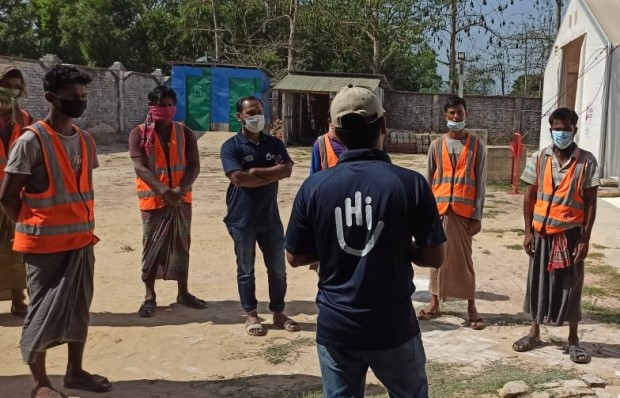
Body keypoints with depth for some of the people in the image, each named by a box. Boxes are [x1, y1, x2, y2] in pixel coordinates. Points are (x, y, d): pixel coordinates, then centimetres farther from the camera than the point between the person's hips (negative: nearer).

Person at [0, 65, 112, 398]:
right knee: (44, 310, 3)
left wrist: (84, 226, 11)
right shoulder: (32, 140, -14)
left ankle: (75, 371, 27)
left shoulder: (85, 140, 7)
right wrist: (32, 228, -2)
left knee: (79, 306, 13)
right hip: (45, 242, -6)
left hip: (81, 239, 7)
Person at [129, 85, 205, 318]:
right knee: (152, 247, 4)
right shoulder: (139, 134, -5)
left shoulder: (185, 134, 3)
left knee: (181, 246, 12)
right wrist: (164, 190, -29)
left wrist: (180, 189, -23)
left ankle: (183, 293, 25)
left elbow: (194, 166, -5)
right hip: (153, 200, -3)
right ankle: (150, 296, 16)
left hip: (181, 199, 3)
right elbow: (140, 167, -16)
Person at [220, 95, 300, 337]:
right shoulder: (231, 146, -6)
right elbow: (239, 178, -20)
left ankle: (278, 313, 25)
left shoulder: (274, 144, 7)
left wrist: (256, 171, -17)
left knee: (278, 268, 10)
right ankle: (251, 315, 21)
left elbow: (287, 170, -9)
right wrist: (272, 175, -12)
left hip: (270, 218, 4)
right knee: (246, 270, 7)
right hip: (242, 219, -4)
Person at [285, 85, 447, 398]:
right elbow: (435, 257, -6)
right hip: (393, 327, -1)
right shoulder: (410, 183, -12)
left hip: (335, 328, 1)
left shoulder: (314, 187, -8)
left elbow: (294, 257, 1)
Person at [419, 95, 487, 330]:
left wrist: (477, 215, -6)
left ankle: (471, 307, 11)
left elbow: (480, 183, -1)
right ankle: (434, 303, 19)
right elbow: (428, 181, 7)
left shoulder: (477, 146, 0)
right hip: (439, 209, 2)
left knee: (464, 258, 2)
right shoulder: (436, 145, 5)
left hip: (464, 210, -2)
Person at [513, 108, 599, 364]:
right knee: (539, 281, 10)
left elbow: (591, 202, -4)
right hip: (542, 231, 2)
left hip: (571, 232, -2)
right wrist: (528, 231, 0)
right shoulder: (539, 158, -1)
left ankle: (573, 339, 20)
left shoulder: (586, 161, -6)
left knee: (571, 285, 6)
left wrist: (585, 238, -7)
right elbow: (529, 197, 4)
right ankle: (534, 332, 25)